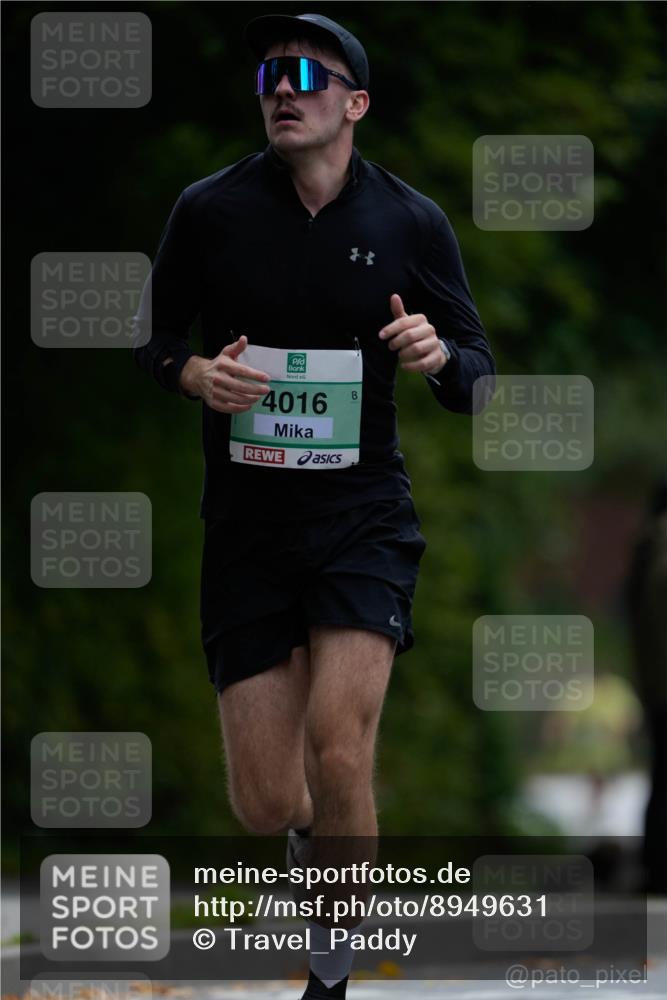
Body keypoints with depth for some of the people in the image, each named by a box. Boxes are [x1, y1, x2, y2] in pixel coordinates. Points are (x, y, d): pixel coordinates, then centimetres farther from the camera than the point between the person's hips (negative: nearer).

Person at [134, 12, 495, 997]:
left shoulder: (411, 221, -1)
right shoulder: (210, 209, -1)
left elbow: (476, 377, 5)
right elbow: (151, 338, 10)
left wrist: (439, 355, -18)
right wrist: (193, 374, -13)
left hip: (364, 517, -1)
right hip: (245, 522, 1)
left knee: (338, 754, -20)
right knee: (264, 803, 0)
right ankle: (317, 839, 39)